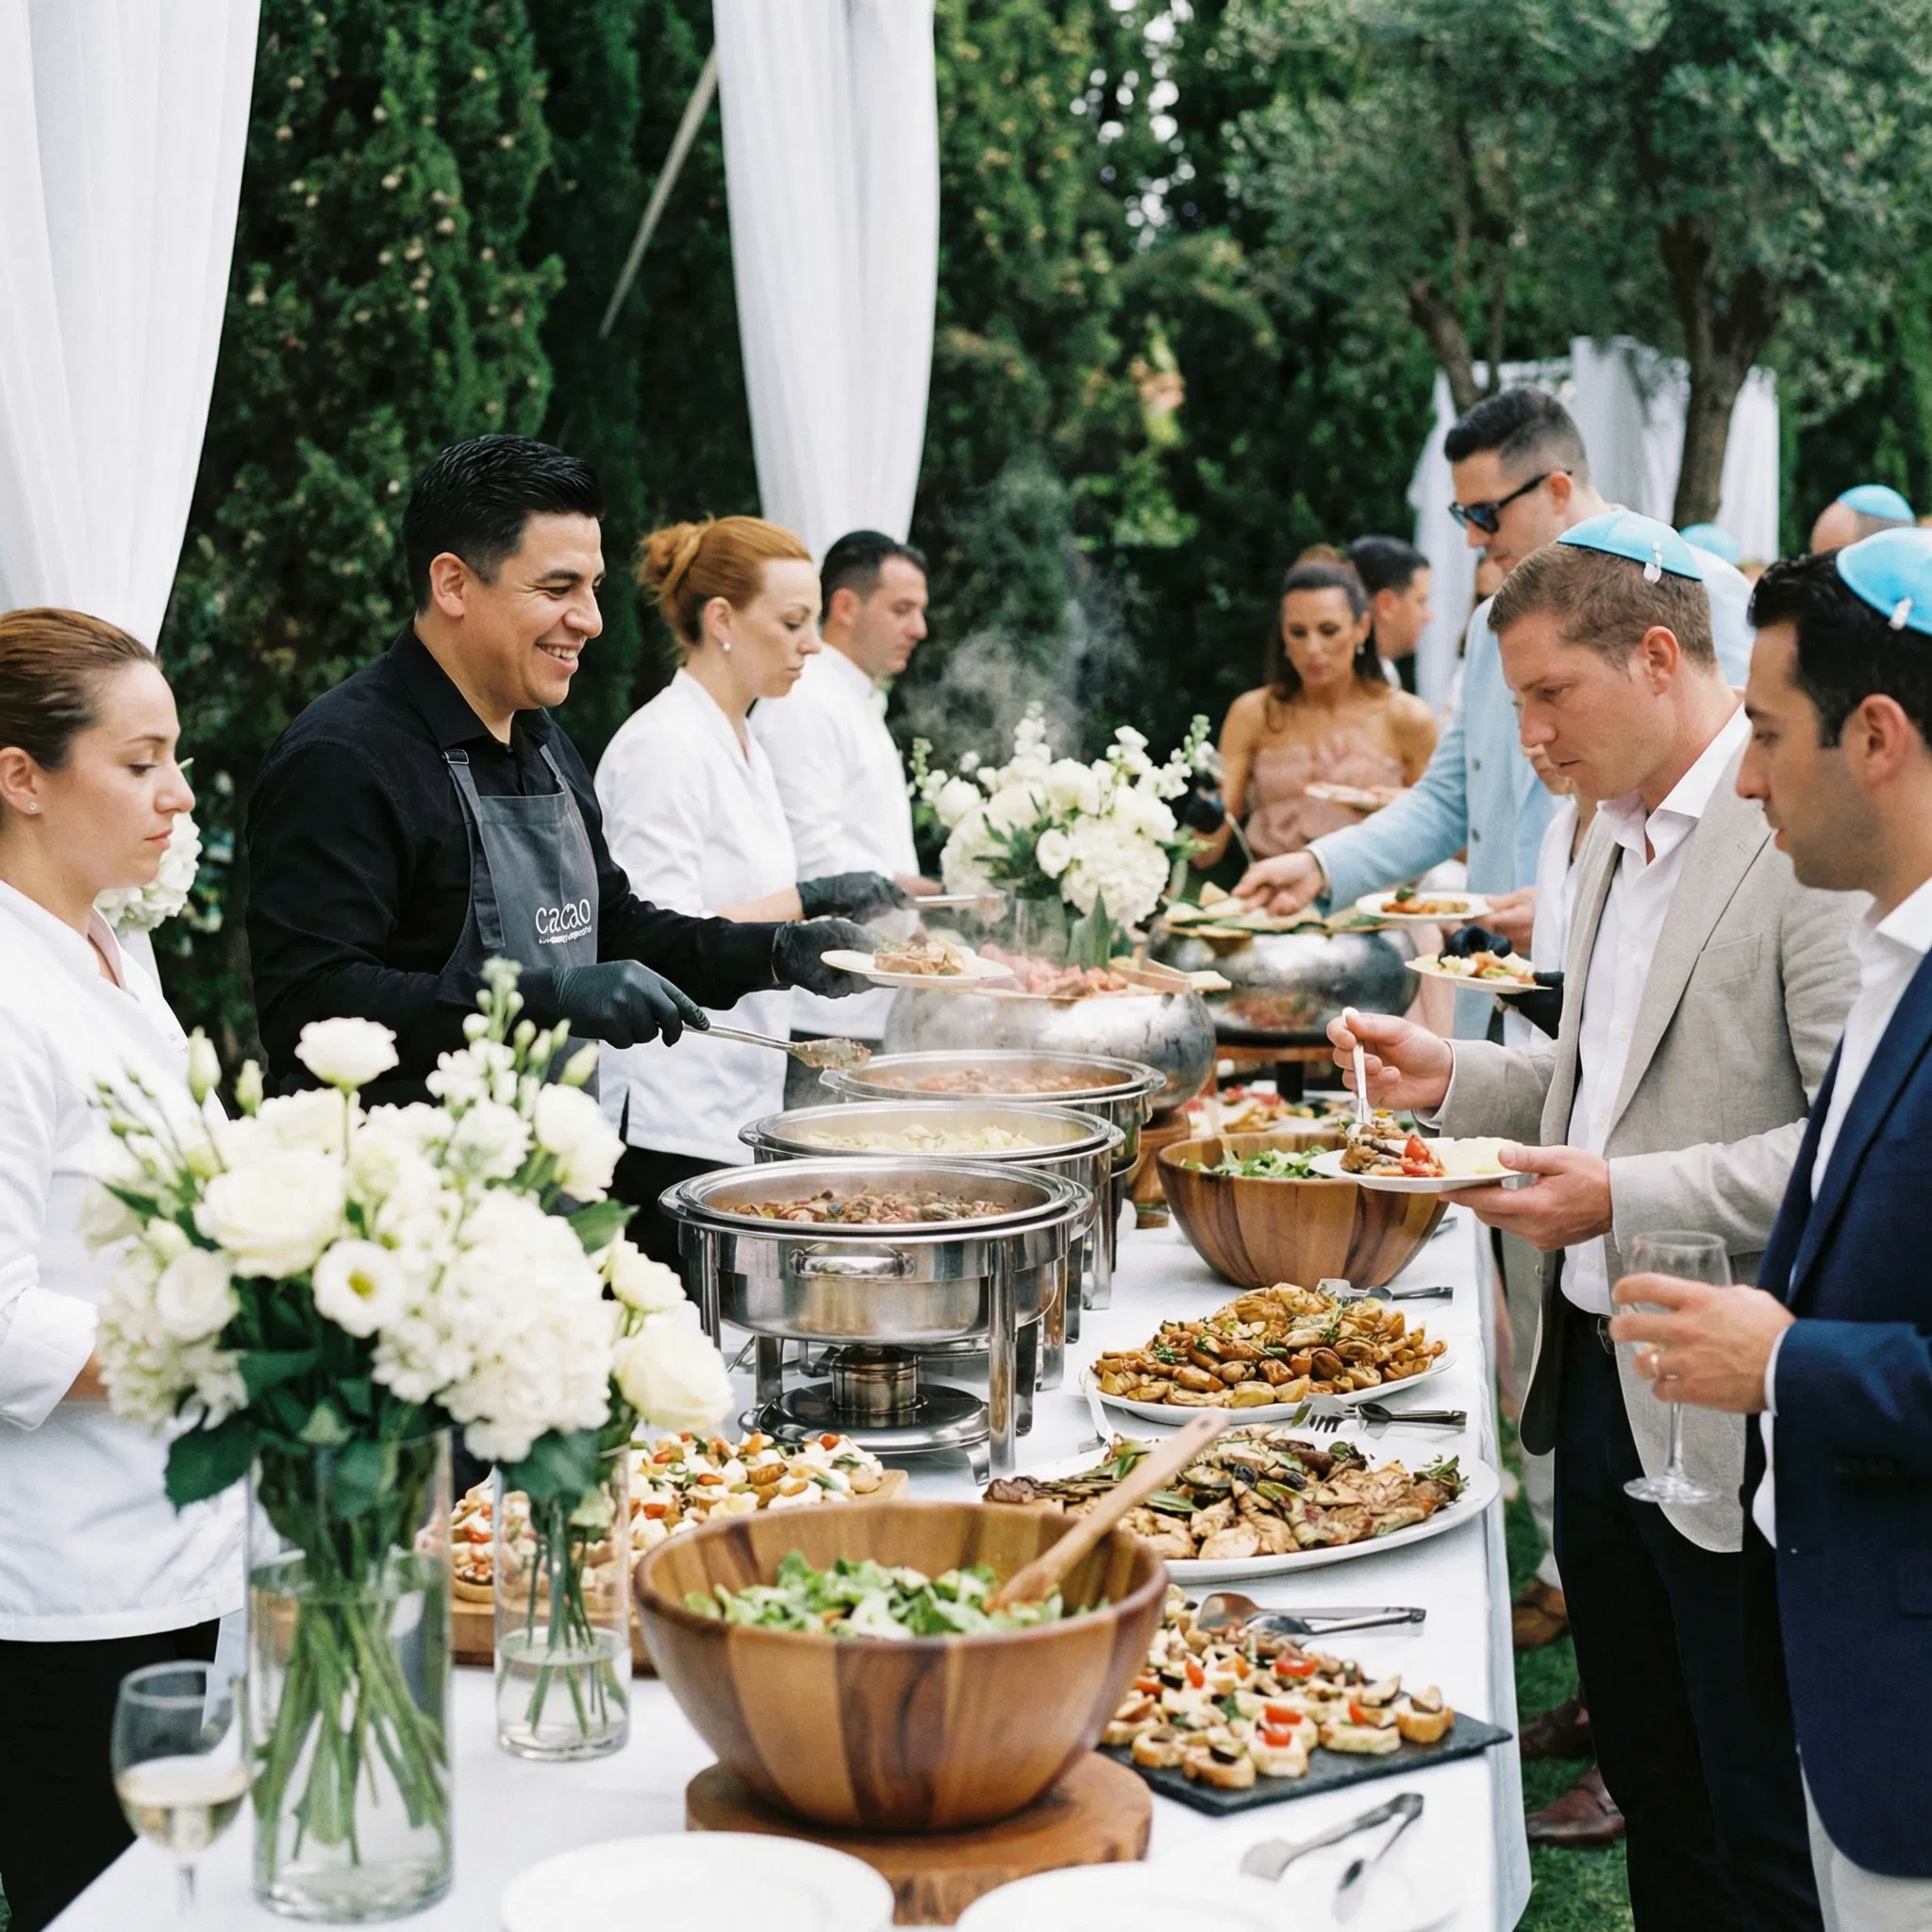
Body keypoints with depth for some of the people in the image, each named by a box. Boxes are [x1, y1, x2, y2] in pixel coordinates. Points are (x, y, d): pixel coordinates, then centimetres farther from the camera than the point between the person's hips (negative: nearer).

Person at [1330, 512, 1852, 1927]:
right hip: (1598, 1372, 9)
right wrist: (1459, 1078, 8)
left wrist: (1625, 1199, -26)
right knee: (1647, 1775, 19)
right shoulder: (1616, 836, 13)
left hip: (1729, 1412, -9)